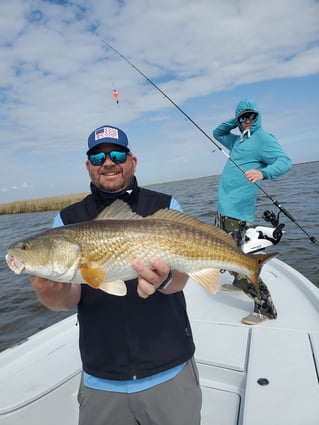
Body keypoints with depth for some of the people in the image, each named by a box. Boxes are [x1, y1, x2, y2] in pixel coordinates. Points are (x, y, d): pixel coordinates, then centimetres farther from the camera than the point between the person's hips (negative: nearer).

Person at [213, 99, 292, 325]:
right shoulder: (238, 139, 19)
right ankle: (239, 283, 42)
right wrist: (234, 121, 17)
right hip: (224, 206, 9)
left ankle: (265, 307, 0)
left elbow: (285, 161, -17)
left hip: (237, 209, -9)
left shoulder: (263, 138, -5)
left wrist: (263, 173, -37)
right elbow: (217, 133, 35)